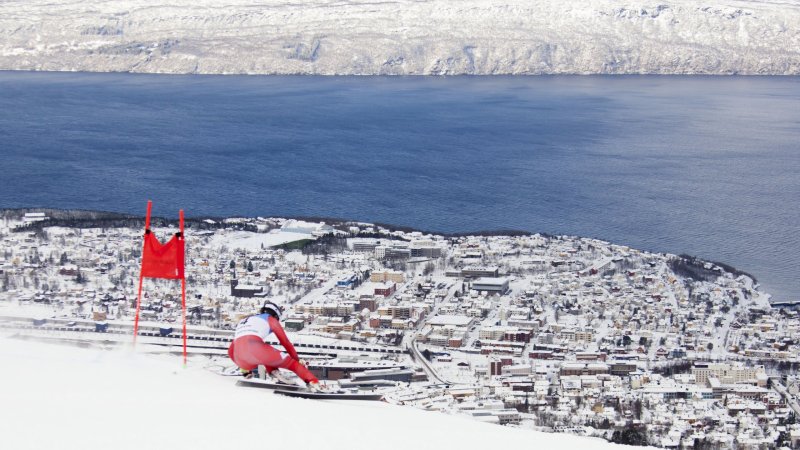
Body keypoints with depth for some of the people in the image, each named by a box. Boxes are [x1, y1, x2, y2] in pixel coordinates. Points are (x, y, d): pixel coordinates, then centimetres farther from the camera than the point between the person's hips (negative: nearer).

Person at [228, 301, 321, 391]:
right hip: (255, 348, -5)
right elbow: (286, 342, 24)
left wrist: (244, 367, 50)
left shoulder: (244, 321, 38)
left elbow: (230, 351, 39)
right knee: (290, 361, 10)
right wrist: (298, 360, 34)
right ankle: (312, 382, -7)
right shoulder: (270, 319, 24)